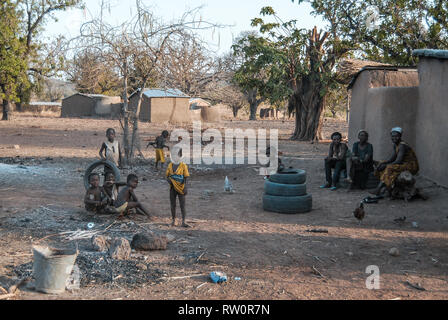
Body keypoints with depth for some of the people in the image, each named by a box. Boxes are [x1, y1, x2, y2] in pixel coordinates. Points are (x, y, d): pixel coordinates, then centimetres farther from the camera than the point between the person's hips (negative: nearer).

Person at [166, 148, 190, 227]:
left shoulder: (183, 166, -6)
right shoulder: (170, 165, 6)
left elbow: (185, 178, -4)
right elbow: (167, 176, 12)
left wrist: (185, 188, -11)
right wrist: (168, 180, -11)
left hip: (180, 188, -4)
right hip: (172, 188, 4)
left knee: (182, 205, -5)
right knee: (173, 205, 10)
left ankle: (183, 222, -5)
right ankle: (173, 220, 19)